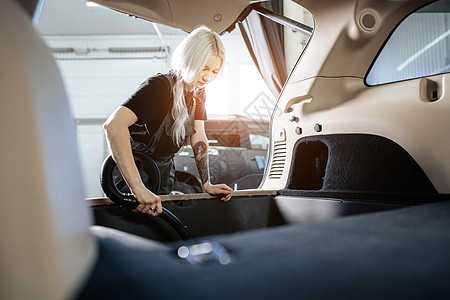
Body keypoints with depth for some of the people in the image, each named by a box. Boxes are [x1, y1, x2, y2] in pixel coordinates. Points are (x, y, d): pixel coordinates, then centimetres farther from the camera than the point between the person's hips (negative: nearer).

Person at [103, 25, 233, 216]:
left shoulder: (198, 91, -6)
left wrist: (207, 184, -13)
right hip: (132, 167, -6)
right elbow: (114, 125, -46)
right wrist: (138, 188, -53)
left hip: (164, 165, 7)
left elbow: (198, 137, -5)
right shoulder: (159, 87, -31)